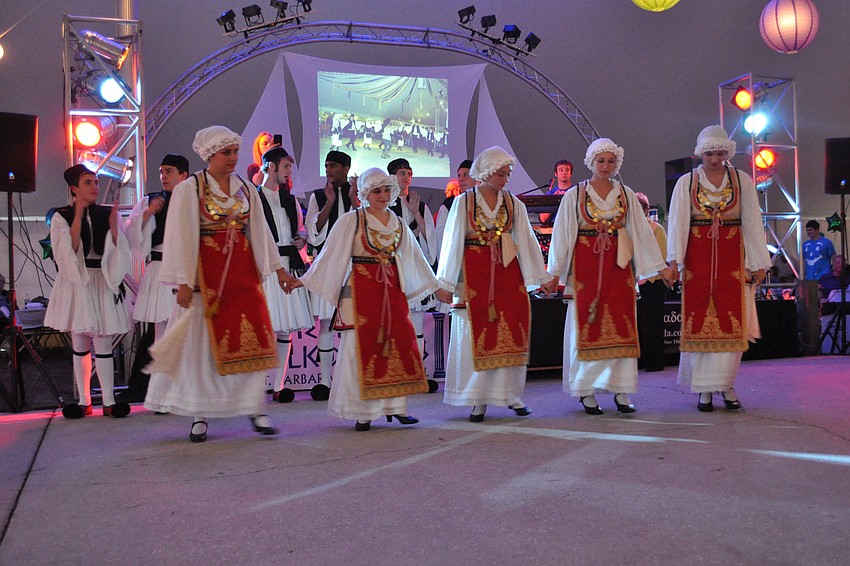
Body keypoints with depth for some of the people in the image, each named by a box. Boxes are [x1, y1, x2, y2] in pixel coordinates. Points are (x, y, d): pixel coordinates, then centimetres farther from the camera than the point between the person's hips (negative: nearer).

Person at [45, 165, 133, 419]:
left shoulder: (107, 213, 6)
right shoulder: (62, 217, 2)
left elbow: (119, 253, 2)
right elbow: (68, 251, -12)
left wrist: (114, 226, -14)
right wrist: (78, 215, -15)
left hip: (103, 283, 1)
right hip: (76, 283, 0)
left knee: (103, 343, -2)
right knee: (80, 345, 6)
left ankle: (108, 401, 1)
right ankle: (84, 401, 14)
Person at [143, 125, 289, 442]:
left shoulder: (246, 190, 10)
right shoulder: (189, 189, -3)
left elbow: (260, 231, 17)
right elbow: (182, 238, -6)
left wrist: (277, 268, 16)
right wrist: (184, 282, -11)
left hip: (244, 272, 4)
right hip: (206, 273, -4)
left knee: (251, 340, -2)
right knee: (205, 342, 1)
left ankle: (256, 410, 7)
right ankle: (200, 415, 11)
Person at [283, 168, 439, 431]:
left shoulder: (398, 224, 13)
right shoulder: (351, 220, -1)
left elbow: (414, 257, 21)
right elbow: (331, 254, -3)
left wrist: (435, 286, 24)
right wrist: (303, 280, -8)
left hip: (392, 290, 5)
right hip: (362, 289, -5)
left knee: (399, 342, 0)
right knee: (363, 346, -4)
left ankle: (396, 406, 8)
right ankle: (363, 412, 3)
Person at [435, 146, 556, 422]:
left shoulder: (513, 203, 8)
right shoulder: (464, 202, 0)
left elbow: (527, 240, 9)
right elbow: (452, 242, 0)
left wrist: (542, 277, 8)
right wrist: (445, 283, -3)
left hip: (508, 272, 3)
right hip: (474, 274, -3)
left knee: (511, 332, 1)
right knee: (476, 335, -1)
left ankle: (511, 393, 13)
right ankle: (479, 401, 6)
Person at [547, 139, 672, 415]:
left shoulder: (626, 195, 9)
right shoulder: (574, 195, 2)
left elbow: (642, 231, 9)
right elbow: (562, 234, 1)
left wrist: (660, 266, 6)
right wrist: (555, 272, -3)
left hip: (618, 266, 2)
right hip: (585, 266, -2)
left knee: (621, 327, 0)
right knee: (587, 327, 0)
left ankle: (621, 391, 6)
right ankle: (586, 391, 7)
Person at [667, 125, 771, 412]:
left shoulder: (742, 180, 8)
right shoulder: (686, 183, 6)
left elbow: (752, 221, 5)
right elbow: (677, 222, -1)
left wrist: (759, 262, 1)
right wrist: (674, 259, -12)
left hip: (732, 259, 1)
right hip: (697, 259, 0)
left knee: (731, 321, -2)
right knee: (698, 321, -2)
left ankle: (726, 384, 9)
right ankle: (704, 388, 5)